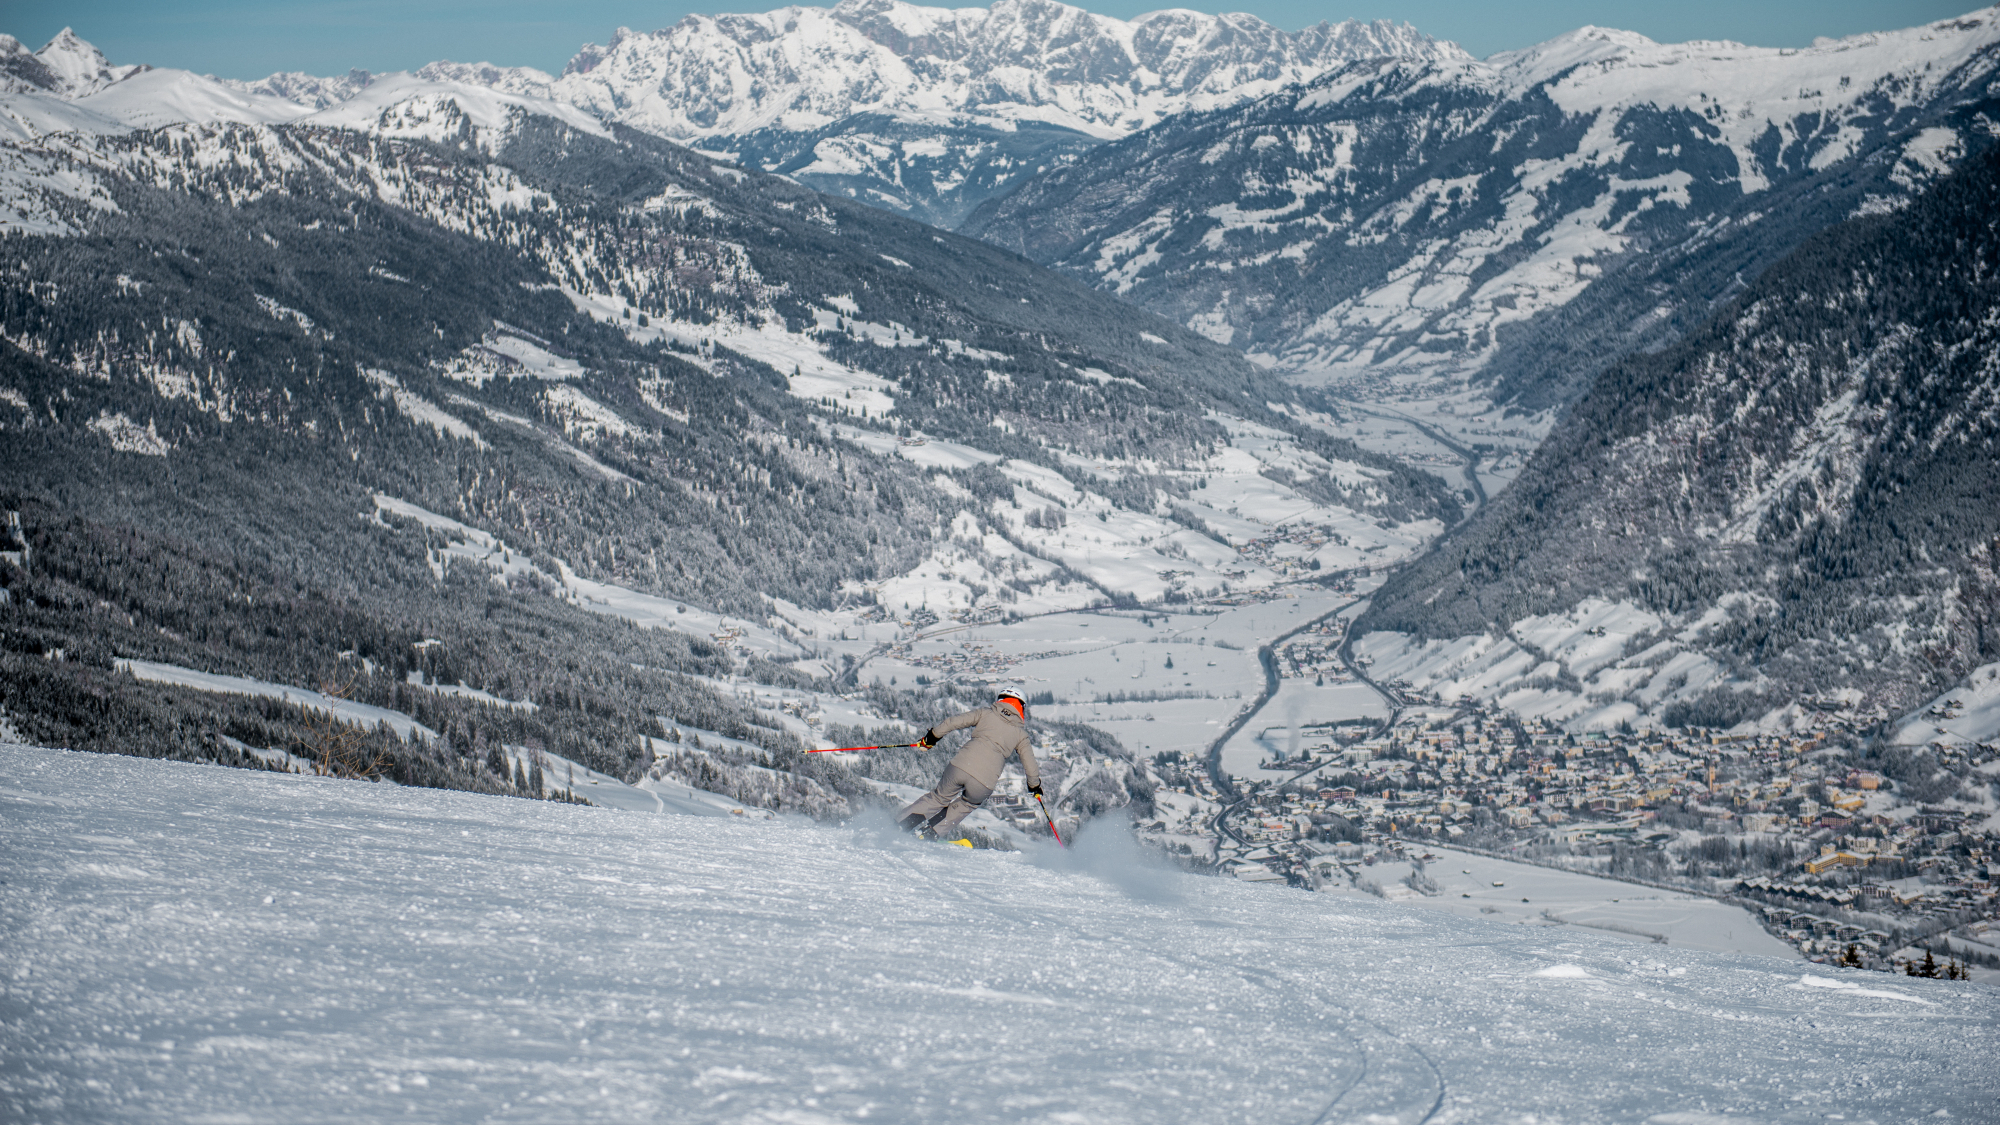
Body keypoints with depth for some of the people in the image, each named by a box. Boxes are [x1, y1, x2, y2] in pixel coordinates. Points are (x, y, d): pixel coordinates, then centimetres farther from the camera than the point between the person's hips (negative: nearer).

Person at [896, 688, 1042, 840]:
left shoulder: (985, 713, 15)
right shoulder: (1021, 734, 14)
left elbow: (953, 722, 12)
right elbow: (1029, 762, 18)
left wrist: (933, 735, 25)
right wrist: (1035, 784, 35)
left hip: (960, 766, 1)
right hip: (983, 784, -1)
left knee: (939, 797, 26)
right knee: (966, 805, 29)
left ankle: (903, 823, 19)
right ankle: (928, 833, 20)